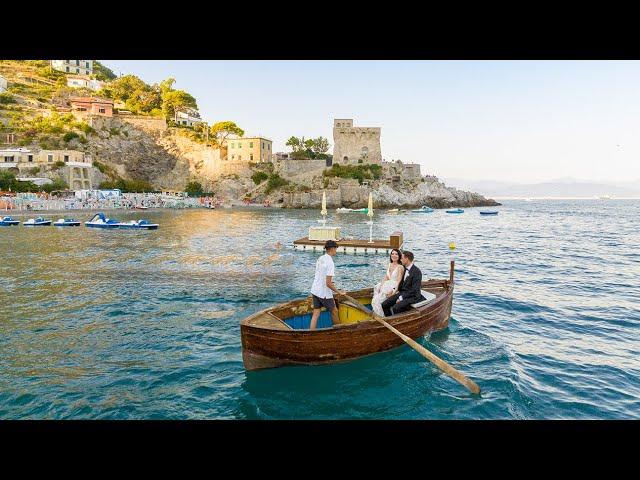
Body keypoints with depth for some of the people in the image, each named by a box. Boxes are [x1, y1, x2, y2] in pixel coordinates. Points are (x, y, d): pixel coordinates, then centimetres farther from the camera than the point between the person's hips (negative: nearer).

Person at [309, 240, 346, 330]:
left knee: (316, 314, 9)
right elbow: (328, 284, -23)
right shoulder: (330, 263, -22)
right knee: (334, 311, 14)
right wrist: (338, 292, -11)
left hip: (315, 290, 7)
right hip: (324, 293, -7)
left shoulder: (320, 258, 3)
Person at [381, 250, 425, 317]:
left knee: (395, 308, -30)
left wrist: (401, 298, -19)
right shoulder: (404, 268, 8)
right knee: (384, 304, -9)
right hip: (402, 293, 8)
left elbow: (414, 290, -20)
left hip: (412, 296, -8)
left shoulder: (417, 272, -17)